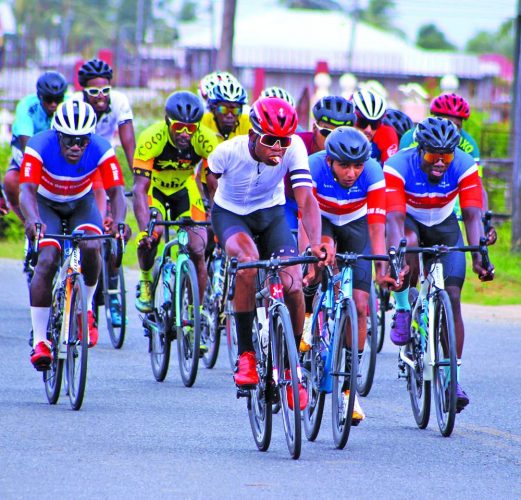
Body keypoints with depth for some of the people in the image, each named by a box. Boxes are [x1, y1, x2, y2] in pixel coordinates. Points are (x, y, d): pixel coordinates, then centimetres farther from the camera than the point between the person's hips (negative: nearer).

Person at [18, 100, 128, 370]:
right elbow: (27, 189, -40)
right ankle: (39, 341, -18)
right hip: (46, 204, -1)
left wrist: (118, 222, -53)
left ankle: (86, 307, 0)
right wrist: (33, 221, -61)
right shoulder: (39, 147, -31)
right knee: (47, 259, -23)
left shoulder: (101, 150, -27)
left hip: (81, 203, 1)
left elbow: (116, 191, -32)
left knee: (91, 247, -28)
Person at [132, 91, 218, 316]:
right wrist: (144, 229, -49)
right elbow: (139, 189, -37)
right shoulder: (151, 139, -35)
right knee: (152, 233, -29)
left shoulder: (206, 140, -29)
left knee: (197, 251, -12)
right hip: (154, 187, -2)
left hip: (184, 188, 2)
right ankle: (145, 282, 1)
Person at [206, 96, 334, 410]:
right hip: (230, 214, -2)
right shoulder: (229, 151, -29)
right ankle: (245, 354, -23)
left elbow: (306, 199, -36)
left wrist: (316, 243, -50)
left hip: (271, 214, 2)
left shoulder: (294, 148, -28)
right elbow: (210, 178, -6)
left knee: (293, 285, -17)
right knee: (249, 263, -35)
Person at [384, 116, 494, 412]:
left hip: (444, 226, 2)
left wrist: (479, 256, -44)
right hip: (409, 220, -2)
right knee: (409, 243, -38)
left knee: (452, 297, -11)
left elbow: (472, 215, -30)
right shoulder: (398, 167, -30)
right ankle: (403, 308, -15)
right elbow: (395, 217, -37)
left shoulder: (465, 168, -25)